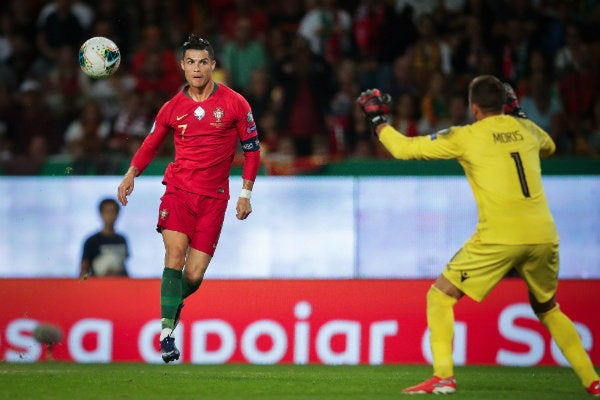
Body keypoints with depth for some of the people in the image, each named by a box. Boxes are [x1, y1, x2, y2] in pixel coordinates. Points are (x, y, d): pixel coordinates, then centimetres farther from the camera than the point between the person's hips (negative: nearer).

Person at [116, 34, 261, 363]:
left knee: (194, 276, -5)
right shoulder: (173, 108, 6)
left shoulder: (234, 104, 1)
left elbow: (252, 148, 8)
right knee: (175, 254, -20)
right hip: (178, 190, 0)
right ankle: (167, 331, -21)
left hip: (214, 197, 0)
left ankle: (174, 303, 28)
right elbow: (151, 143, 19)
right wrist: (131, 173, 3)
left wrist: (245, 193, 4)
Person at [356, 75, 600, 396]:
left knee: (440, 296, 8)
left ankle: (443, 377, -7)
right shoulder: (526, 129, 14)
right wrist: (518, 114, 41)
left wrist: (378, 120, 22)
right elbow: (549, 147, 39)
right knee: (547, 309, 25)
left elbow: (403, 148, 6)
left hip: (500, 237, -5)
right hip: (543, 236, 5)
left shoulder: (465, 137, 2)